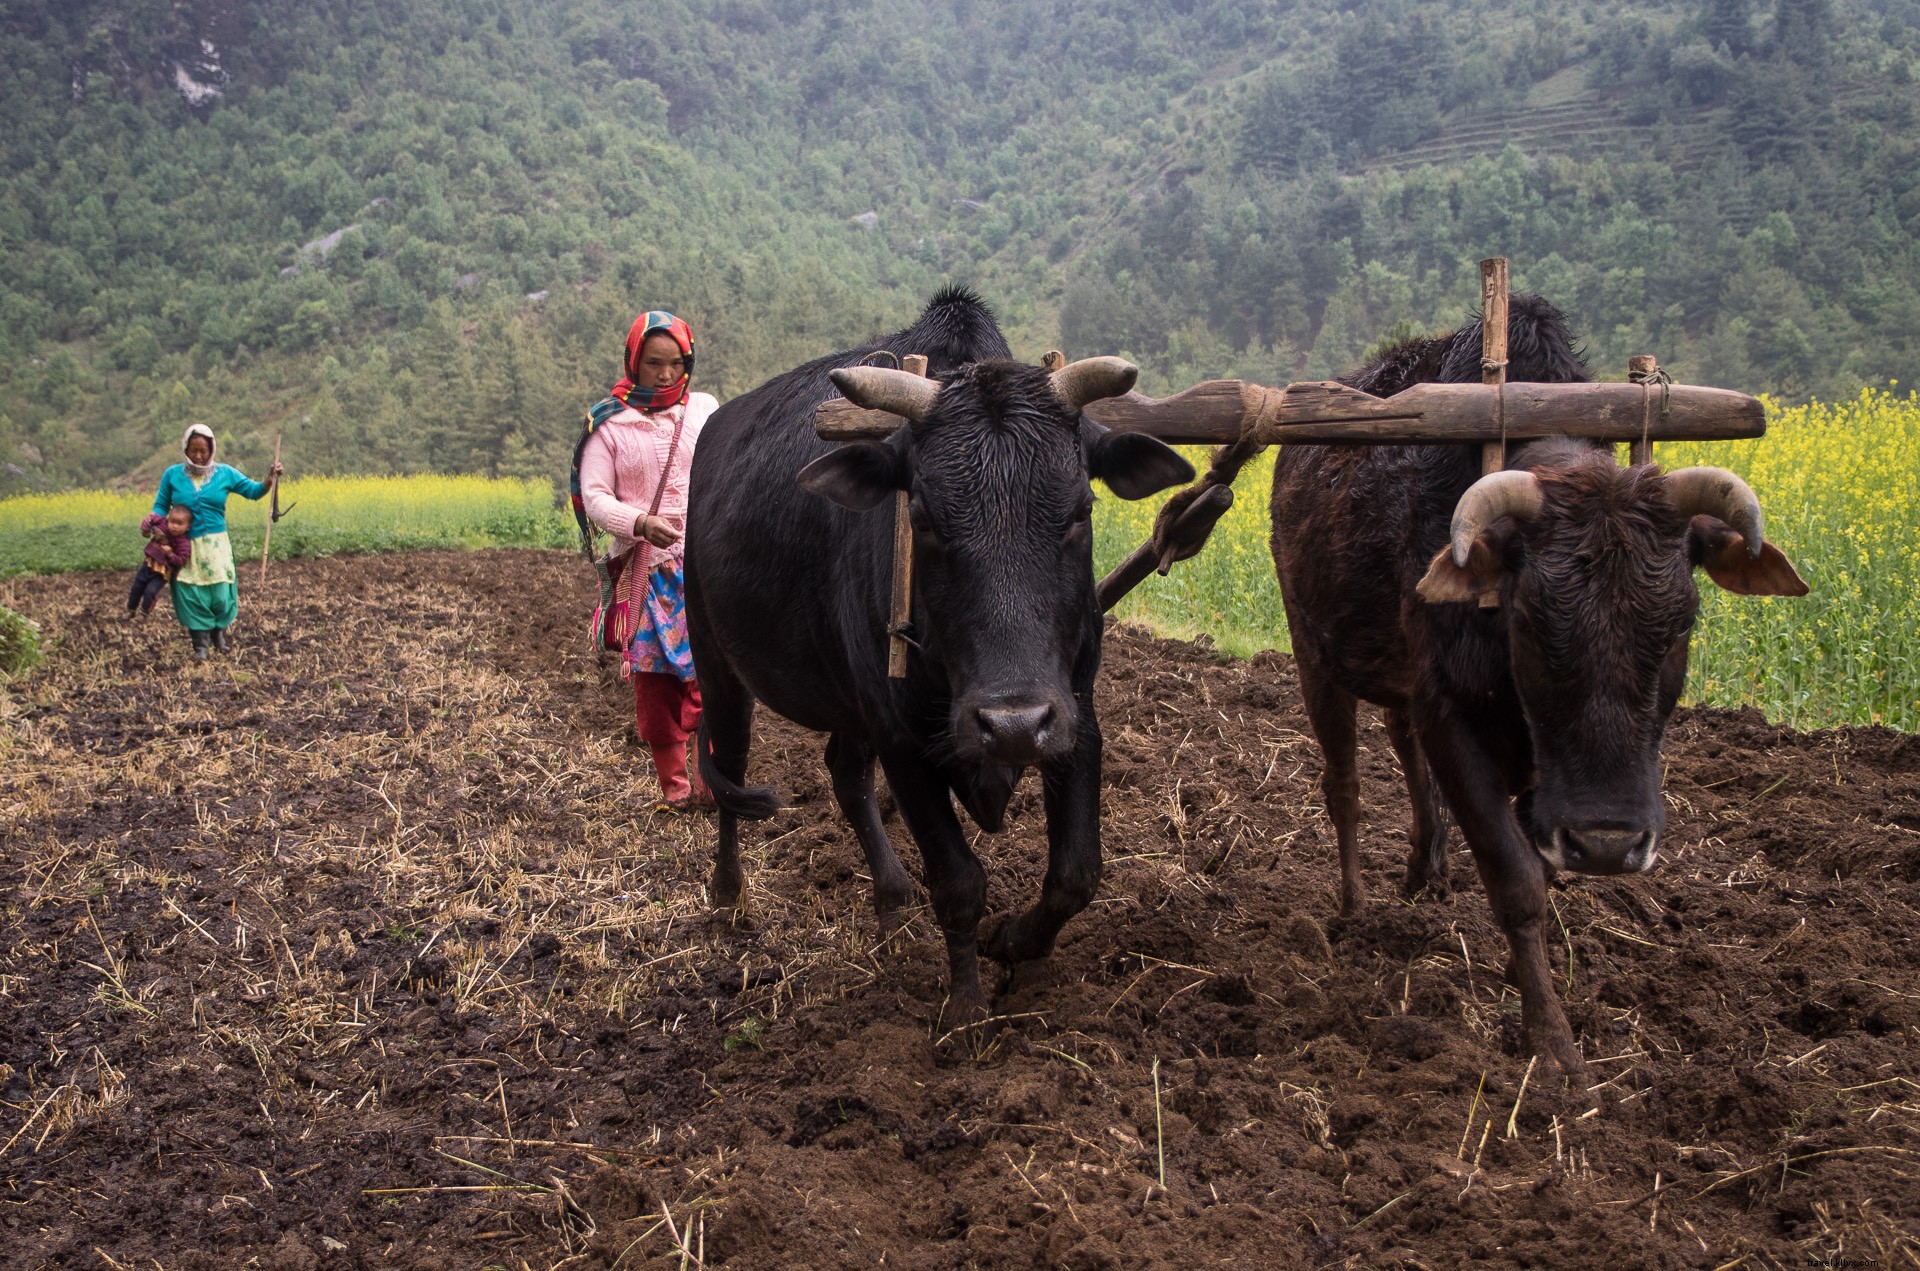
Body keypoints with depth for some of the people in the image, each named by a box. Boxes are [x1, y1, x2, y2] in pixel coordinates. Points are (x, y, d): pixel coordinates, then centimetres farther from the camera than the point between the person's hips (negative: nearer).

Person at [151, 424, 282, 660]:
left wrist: (270, 478, -11)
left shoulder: (224, 473, 1)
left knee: (220, 592, -2)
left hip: (216, 545, 0)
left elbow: (254, 491, 7)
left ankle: (218, 632, 25)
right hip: (186, 546, 0)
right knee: (191, 593, -3)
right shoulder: (172, 475, 0)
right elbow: (161, 506, 7)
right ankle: (200, 643, 9)